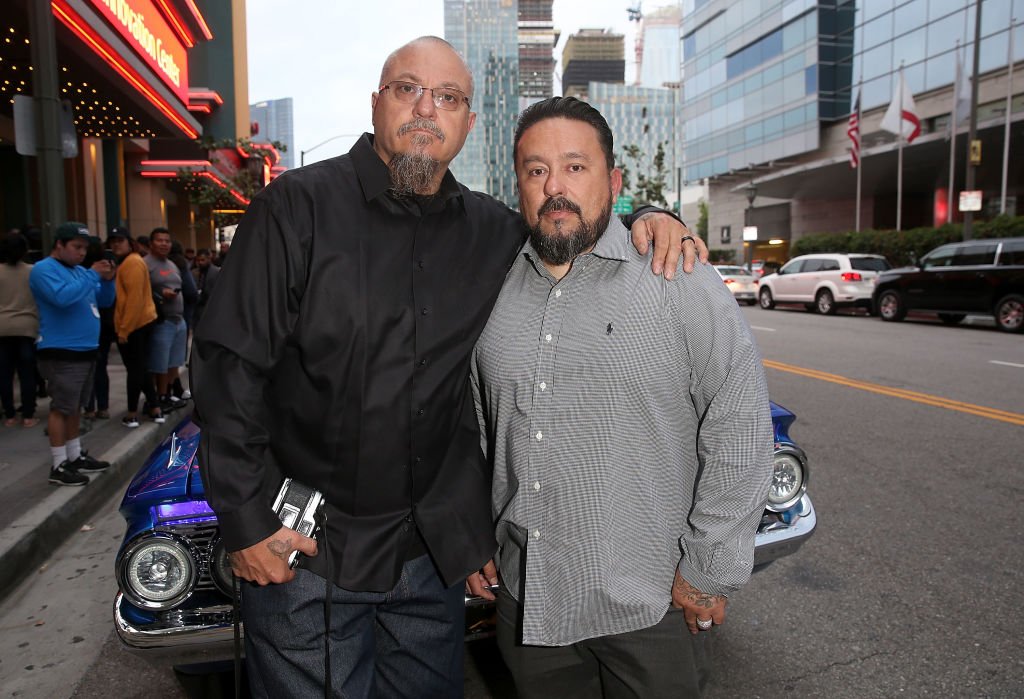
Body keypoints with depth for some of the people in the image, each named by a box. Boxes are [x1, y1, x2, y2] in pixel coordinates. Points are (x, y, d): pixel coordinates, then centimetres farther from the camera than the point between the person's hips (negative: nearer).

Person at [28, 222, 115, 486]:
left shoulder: (79, 270, 15)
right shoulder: (44, 270, -10)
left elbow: (105, 301, 16)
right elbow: (62, 297, -27)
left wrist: (107, 280, -2)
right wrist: (92, 275, -19)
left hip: (85, 350, 9)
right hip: (61, 353, -8)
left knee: (75, 408, 16)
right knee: (61, 408, -4)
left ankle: (75, 456, 26)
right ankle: (59, 466, 3)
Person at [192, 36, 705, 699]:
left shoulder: (490, 229, 2)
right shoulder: (299, 205, -10)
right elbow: (231, 363, -11)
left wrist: (647, 219, -5)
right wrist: (247, 519, -12)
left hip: (434, 549, 4)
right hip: (301, 547, -3)